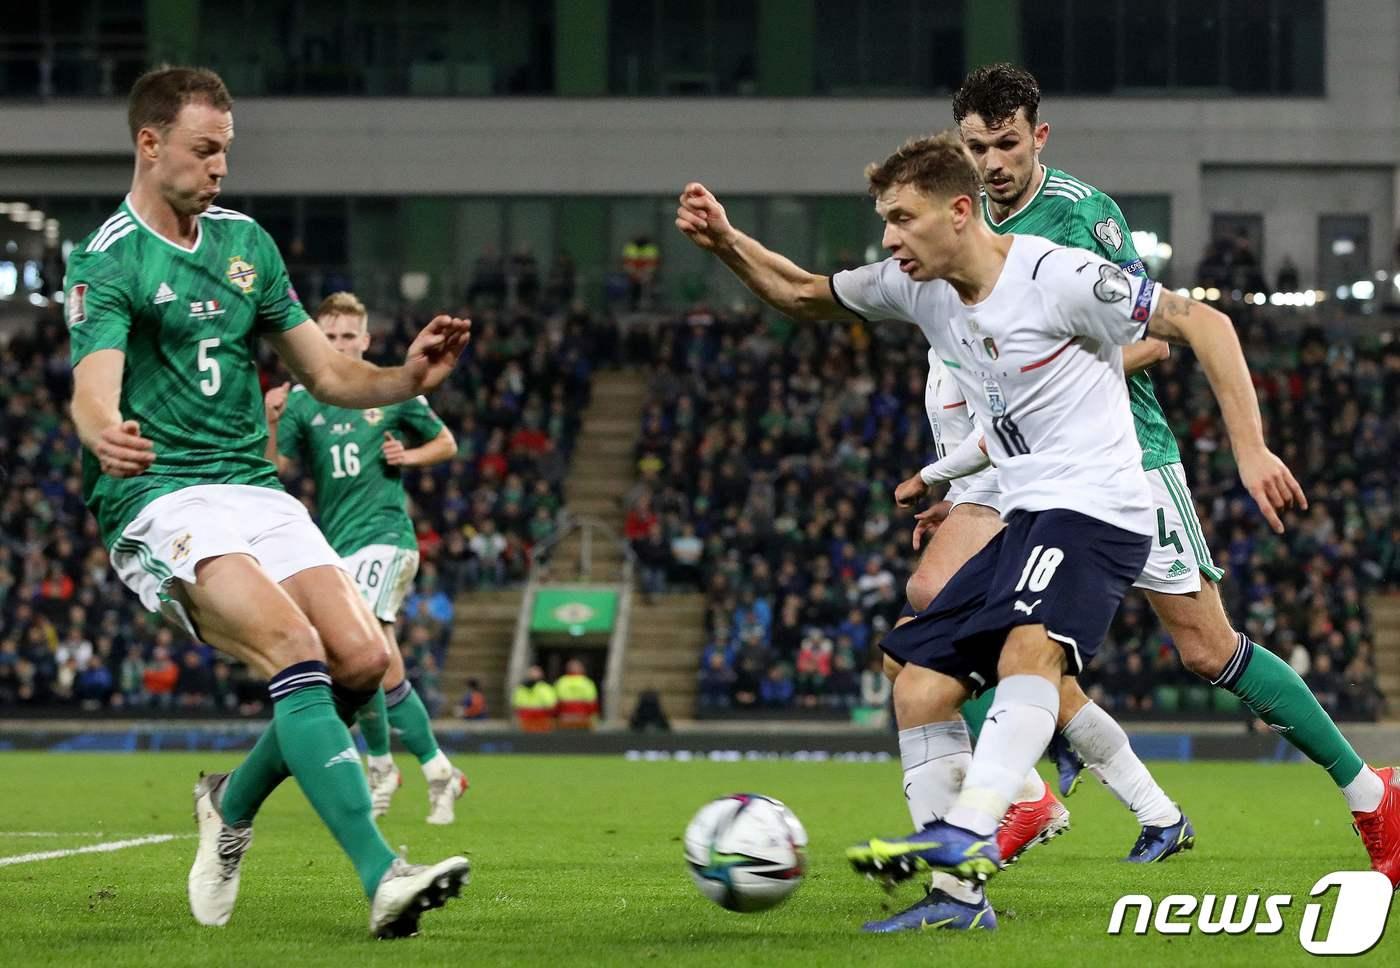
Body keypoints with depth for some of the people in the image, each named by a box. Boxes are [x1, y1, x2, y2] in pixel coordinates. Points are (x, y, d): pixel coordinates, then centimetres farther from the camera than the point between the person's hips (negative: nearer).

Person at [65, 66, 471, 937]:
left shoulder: (245, 242, 15)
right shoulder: (108, 262, -6)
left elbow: (327, 374, 17)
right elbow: (95, 386, -23)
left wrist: (405, 377, -4)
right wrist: (106, 437, -47)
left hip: (253, 489, 6)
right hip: (160, 499, -6)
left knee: (363, 661, -12)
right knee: (297, 651, -28)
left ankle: (235, 802, 15)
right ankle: (381, 875, -34)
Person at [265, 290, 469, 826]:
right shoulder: (301, 400, 7)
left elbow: (446, 444, 12)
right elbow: (275, 471, 2)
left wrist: (409, 456, -7)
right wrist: (273, 424, -14)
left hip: (384, 534, -4)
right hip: (335, 541, 5)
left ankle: (381, 766, -8)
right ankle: (438, 771, 20)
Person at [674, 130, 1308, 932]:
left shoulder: (1058, 278, -14)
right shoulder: (918, 287, 8)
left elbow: (1201, 322, -10)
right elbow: (804, 295, 22)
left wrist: (1251, 451, -16)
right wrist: (726, 242, 4)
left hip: (1097, 509, -9)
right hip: (1025, 521, 9)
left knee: (1026, 647, -35)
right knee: (919, 690, 1)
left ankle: (968, 834, -52)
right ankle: (961, 896, 3)